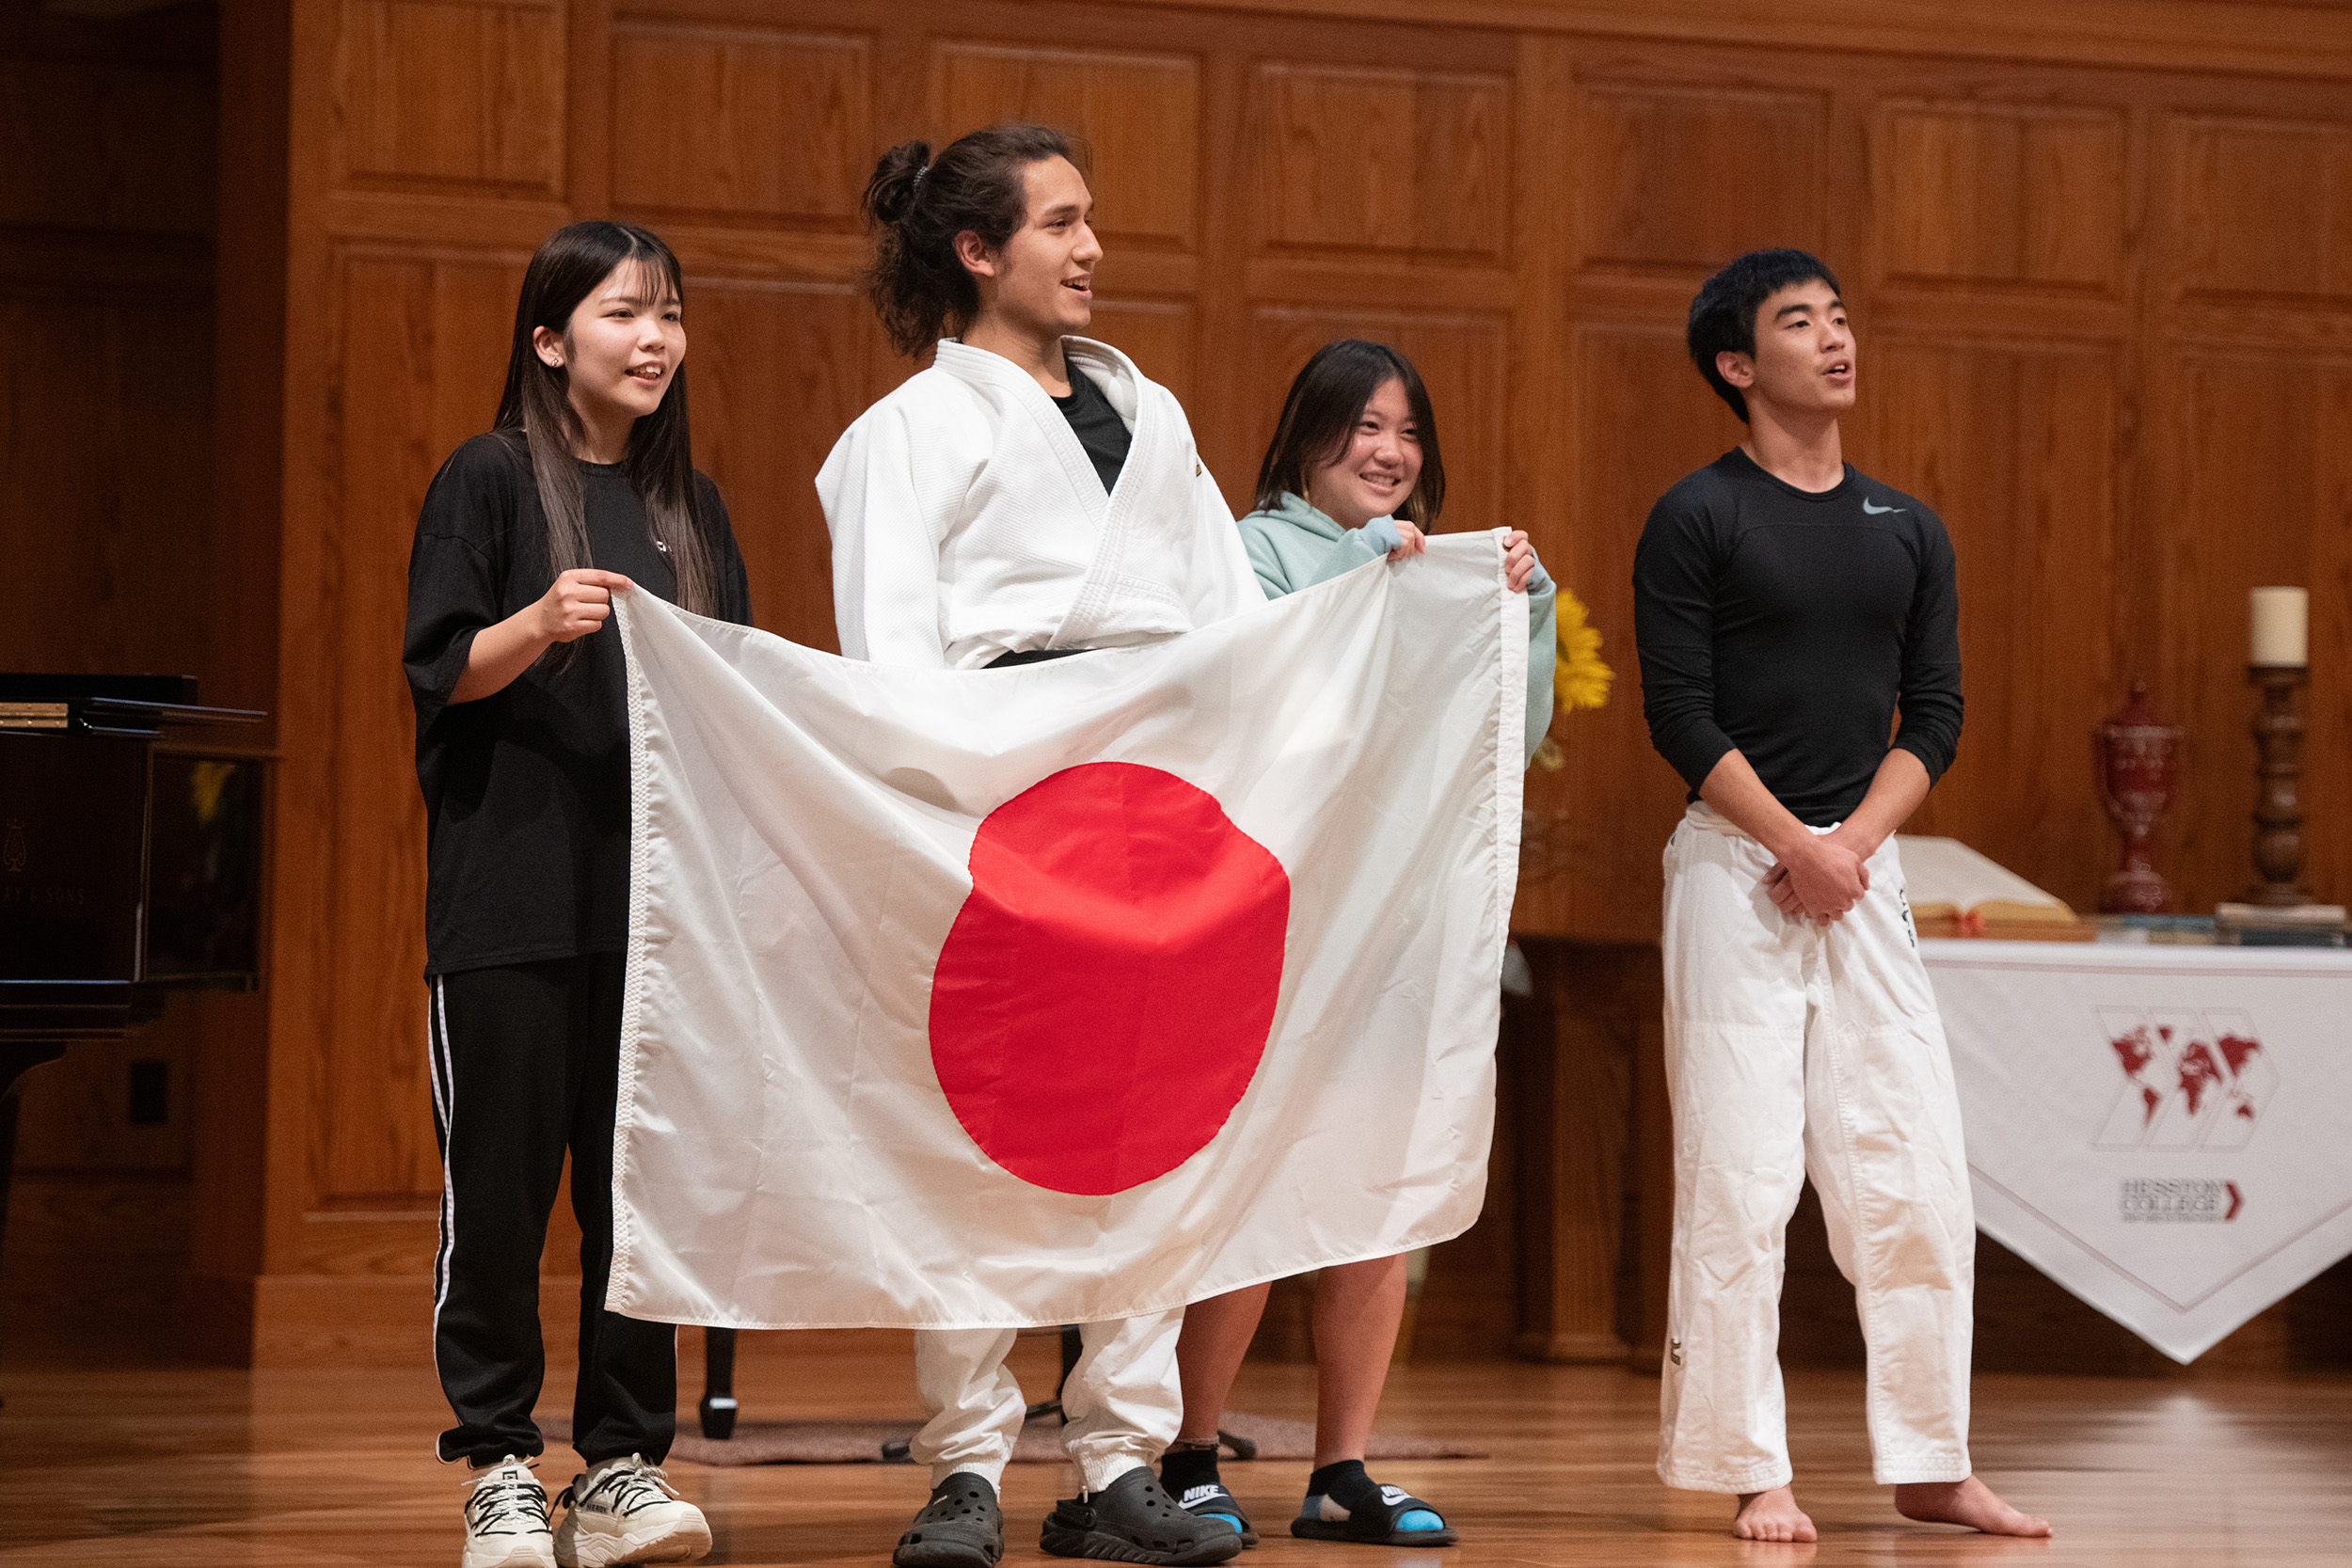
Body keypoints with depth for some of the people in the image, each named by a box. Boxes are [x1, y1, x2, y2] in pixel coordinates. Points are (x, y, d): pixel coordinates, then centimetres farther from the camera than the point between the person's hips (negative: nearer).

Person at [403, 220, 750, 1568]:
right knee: (502, 1183, -3)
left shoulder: (691, 509, 16)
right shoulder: (493, 480, 1)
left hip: (657, 894, 4)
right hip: (515, 889, -4)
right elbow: (443, 669, -5)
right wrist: (542, 624, -22)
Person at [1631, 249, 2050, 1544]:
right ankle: (1752, 1473, -1)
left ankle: (1928, 1466, 9)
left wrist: (1854, 842, -5)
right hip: (1734, 861, -5)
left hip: (1863, 867, 5)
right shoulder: (1697, 519, -1)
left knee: (1918, 1179, 1)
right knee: (1738, 1179, -6)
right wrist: (1793, 846, -13)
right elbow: (1682, 716, -7)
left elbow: (1935, 713, 10)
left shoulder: (1907, 530, 14)